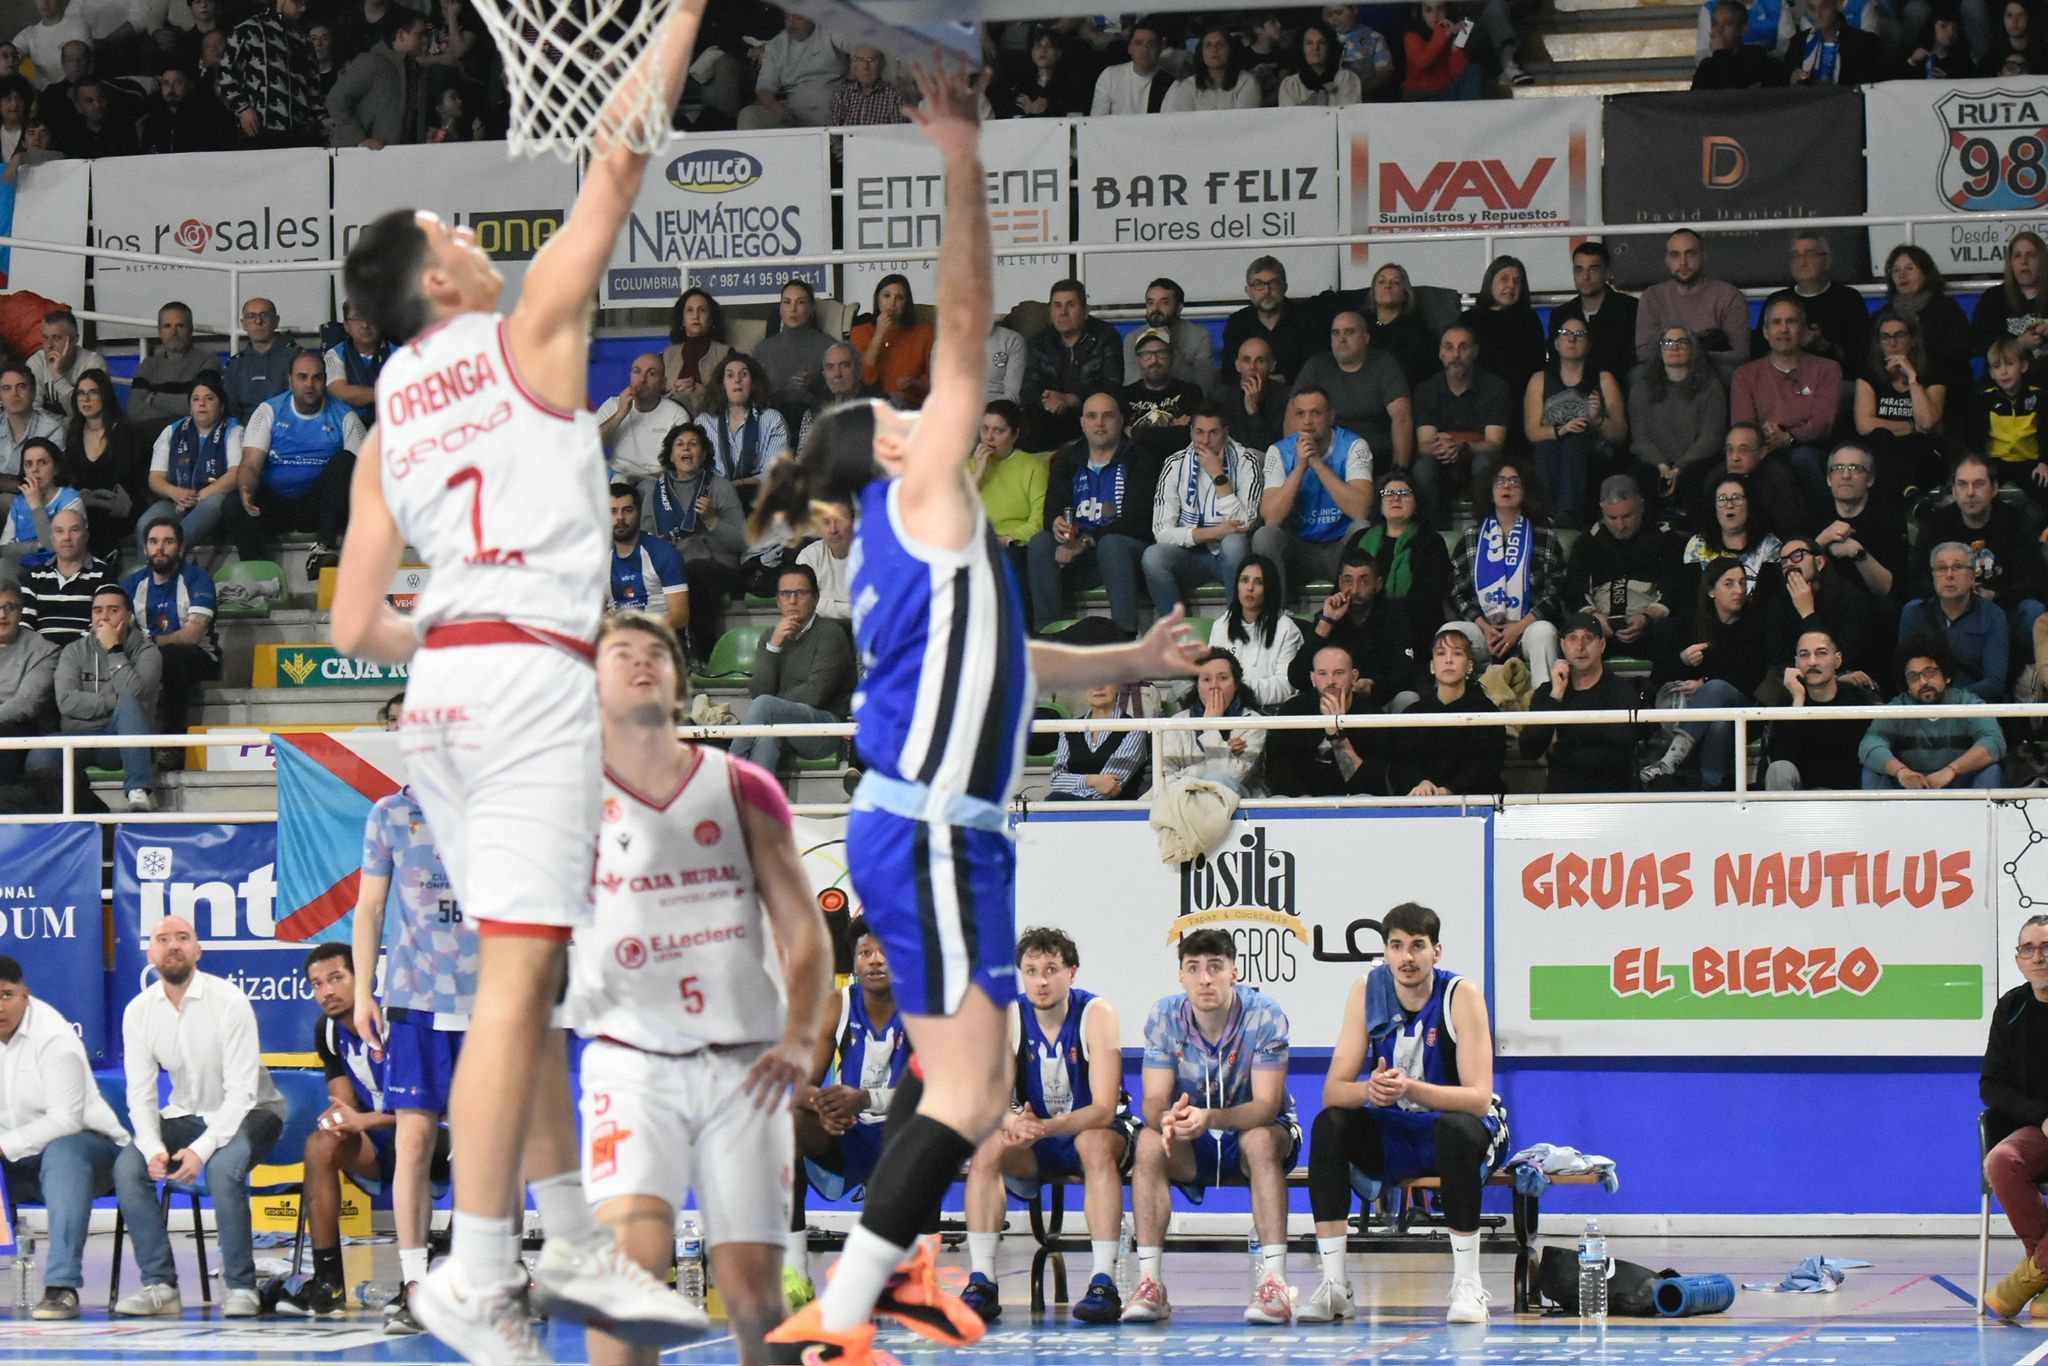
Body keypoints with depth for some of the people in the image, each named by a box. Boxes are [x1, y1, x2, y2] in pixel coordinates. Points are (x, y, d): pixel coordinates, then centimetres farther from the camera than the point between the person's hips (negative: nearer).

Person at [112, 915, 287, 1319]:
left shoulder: (228, 1001, -18)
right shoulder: (138, 1011, -3)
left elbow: (241, 1091, -21)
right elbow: (140, 1093, -4)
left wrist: (203, 1149, -32)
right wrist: (152, 1147, -23)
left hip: (247, 1114, -5)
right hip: (186, 1115, 5)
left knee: (222, 1168, -35)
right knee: (128, 1166, -20)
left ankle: (241, 1287, -23)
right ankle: (159, 1285, -15)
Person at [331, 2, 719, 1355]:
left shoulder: (386, 421, 19)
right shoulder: (524, 334, 3)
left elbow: (356, 624, 16)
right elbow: (616, 167, 3)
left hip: (442, 684, 8)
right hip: (532, 671, -8)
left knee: (532, 974, 14)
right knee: (516, 976, -10)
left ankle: (578, 1247, 17)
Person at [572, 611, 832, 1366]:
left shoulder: (741, 789, 7)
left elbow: (804, 932, 6)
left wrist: (799, 1038, -9)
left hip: (741, 1066, 2)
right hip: (632, 1059, -2)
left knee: (753, 1290, -2)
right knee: (632, 1247, -24)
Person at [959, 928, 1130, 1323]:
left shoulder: (1095, 1013, -19)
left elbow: (1105, 1110, -27)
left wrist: (1046, 1127, -44)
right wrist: (1012, 1123, -41)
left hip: (1095, 1131, -3)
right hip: (1034, 1146, 3)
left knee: (1095, 1143, -36)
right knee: (988, 1146, -26)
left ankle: (1104, 1283, -40)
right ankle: (981, 1282, -29)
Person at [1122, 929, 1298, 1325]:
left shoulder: (1264, 1016, -20)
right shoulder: (1164, 1017, -11)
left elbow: (1267, 1106, -25)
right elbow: (1153, 1101, -14)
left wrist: (1211, 1118, -45)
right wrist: (1167, 1119, -40)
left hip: (1257, 1129, -2)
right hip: (1194, 1147, 2)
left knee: (1259, 1141, -36)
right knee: (1150, 1143, -28)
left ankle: (1275, 1281, -41)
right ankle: (1149, 1281, -31)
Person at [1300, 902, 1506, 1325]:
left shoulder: (1462, 995, -17)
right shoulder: (1368, 990, -7)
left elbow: (1478, 1097, -24)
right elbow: (1333, 1089, -12)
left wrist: (1410, 1088, -40)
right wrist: (1369, 1090, -36)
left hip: (1455, 1124, -3)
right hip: (1392, 1135, 3)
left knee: (1458, 1129, -37)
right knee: (1329, 1126, -24)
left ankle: (1467, 1285, -29)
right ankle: (1333, 1283, -23)